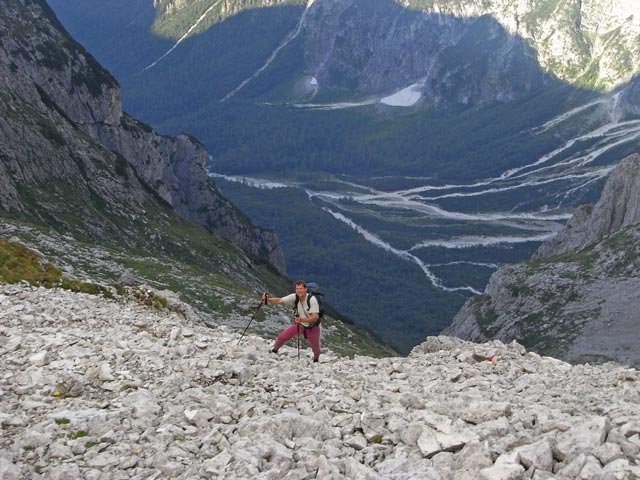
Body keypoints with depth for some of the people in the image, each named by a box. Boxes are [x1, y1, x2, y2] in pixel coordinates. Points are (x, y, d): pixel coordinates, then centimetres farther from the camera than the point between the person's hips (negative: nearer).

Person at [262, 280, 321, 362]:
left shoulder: (312, 299, -28)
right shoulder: (294, 297, -17)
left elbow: (315, 317, -33)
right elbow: (279, 300, -21)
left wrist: (302, 319, -48)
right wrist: (267, 299, -39)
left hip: (312, 327, -3)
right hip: (300, 325, 3)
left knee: (316, 349, 6)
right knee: (282, 336, -11)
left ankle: (316, 360, 40)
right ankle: (274, 351, 15)